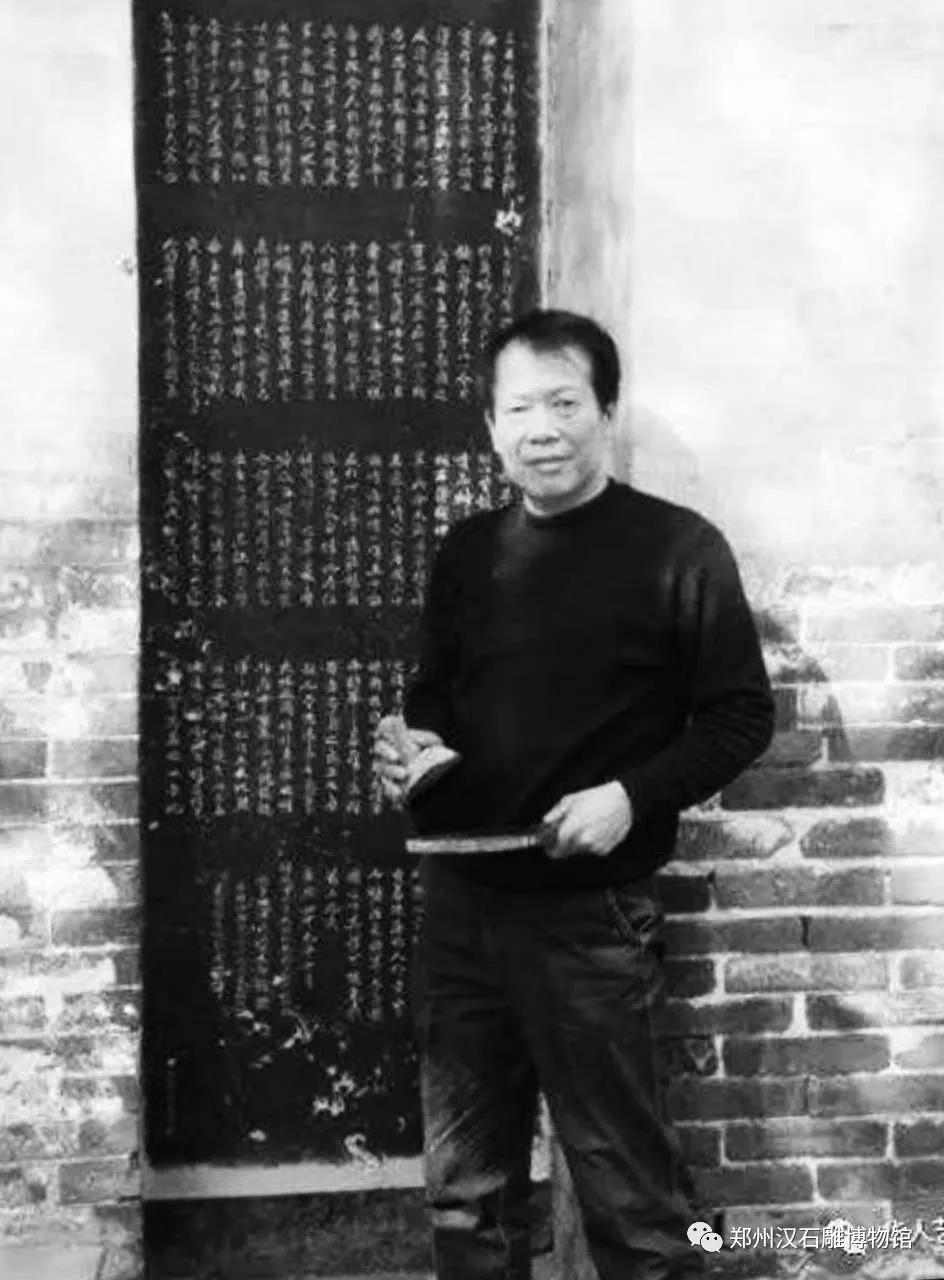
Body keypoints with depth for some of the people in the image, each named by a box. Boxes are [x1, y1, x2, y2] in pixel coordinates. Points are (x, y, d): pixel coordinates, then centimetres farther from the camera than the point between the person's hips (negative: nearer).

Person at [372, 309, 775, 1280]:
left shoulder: (678, 548, -5)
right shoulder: (465, 552, 10)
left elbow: (741, 715, -5)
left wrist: (632, 795, -18)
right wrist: (409, 739, -1)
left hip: (589, 912, -5)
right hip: (459, 902, 5)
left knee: (629, 1194, 2)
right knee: (464, 1189, 14)